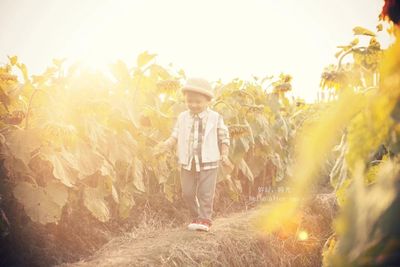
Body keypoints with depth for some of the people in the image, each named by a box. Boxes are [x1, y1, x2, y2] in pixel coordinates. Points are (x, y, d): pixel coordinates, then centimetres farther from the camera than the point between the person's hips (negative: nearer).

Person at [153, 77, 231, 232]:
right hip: (187, 162, 3)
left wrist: (224, 155, -5)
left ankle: (204, 219, 7)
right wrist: (166, 145, -13)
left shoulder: (215, 118, -1)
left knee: (205, 192, -3)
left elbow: (223, 138, 3)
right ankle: (196, 217, 25)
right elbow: (175, 137, 5)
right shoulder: (182, 118, 5)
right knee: (187, 193, 8)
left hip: (208, 162, -3)